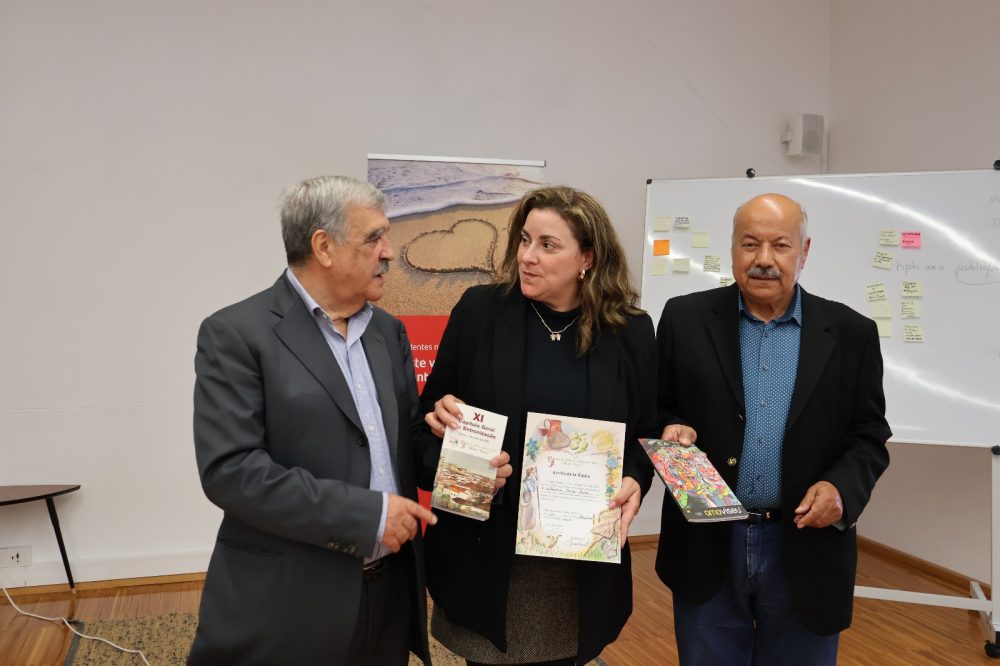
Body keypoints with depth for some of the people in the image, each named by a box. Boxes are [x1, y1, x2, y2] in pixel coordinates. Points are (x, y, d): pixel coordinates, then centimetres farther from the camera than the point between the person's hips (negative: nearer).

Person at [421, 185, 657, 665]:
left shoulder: (629, 331, -3)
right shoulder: (480, 310, -5)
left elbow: (647, 432, 6)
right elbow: (433, 409, 4)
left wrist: (634, 480, -12)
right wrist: (441, 415, -18)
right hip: (487, 545, 0)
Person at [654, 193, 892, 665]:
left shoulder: (850, 333, -1)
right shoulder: (685, 318, -2)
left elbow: (869, 436, 3)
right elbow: (656, 410, 5)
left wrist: (842, 488, -14)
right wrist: (671, 431, -16)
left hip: (805, 549, 1)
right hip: (707, 547, 0)